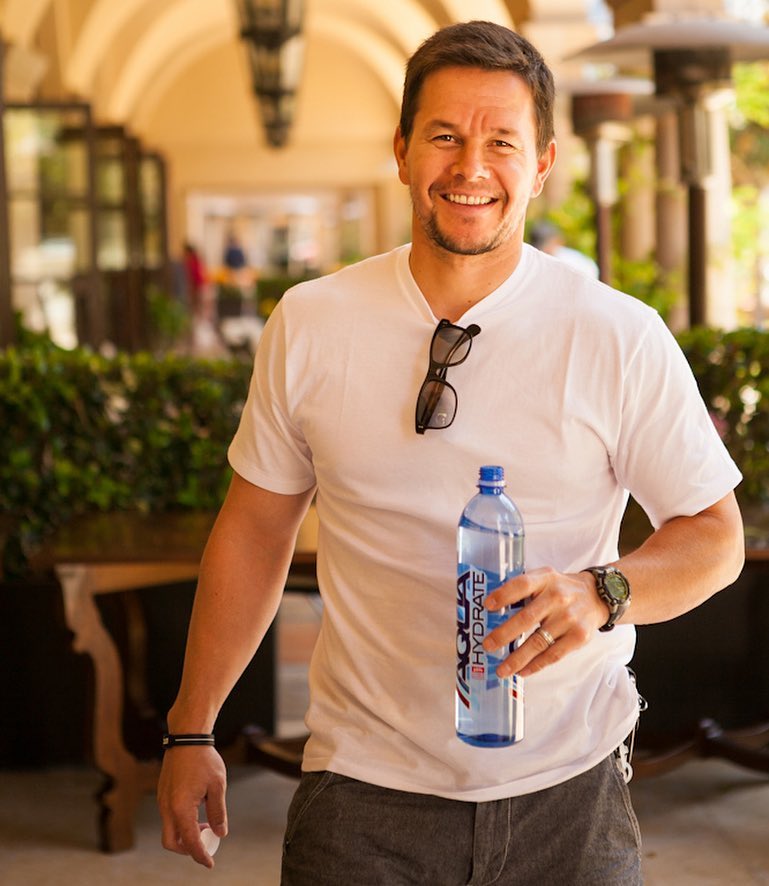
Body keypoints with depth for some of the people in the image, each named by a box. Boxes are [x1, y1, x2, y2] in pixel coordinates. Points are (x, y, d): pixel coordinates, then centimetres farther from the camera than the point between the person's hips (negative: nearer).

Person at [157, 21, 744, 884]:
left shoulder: (624, 338, -8)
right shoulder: (309, 326, -2)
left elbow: (714, 533, -2)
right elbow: (254, 530, 6)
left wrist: (601, 594, -22)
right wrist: (190, 730, 9)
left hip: (567, 794, 0)